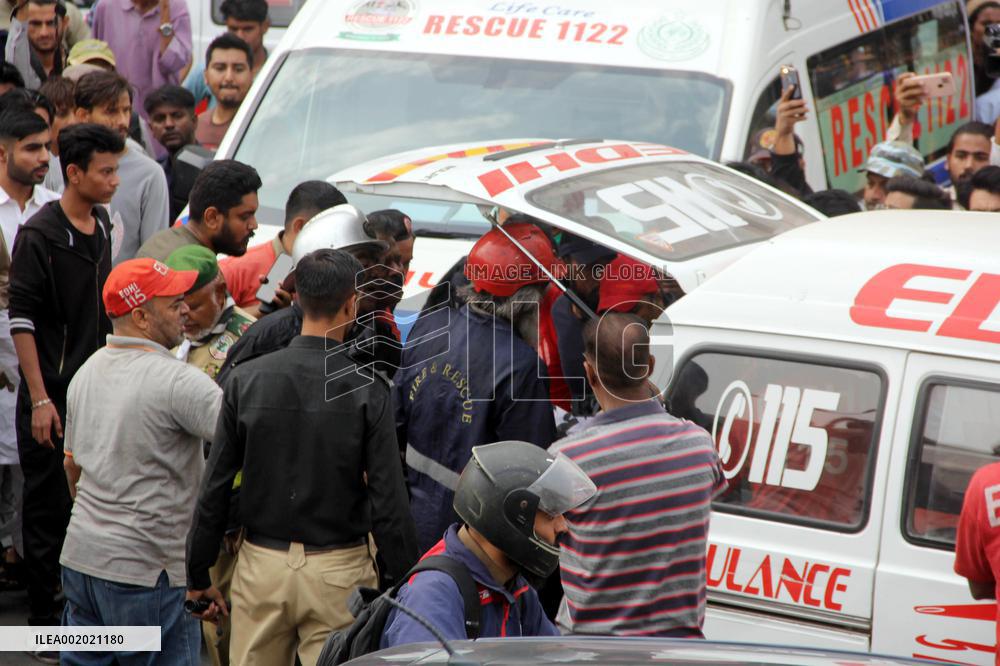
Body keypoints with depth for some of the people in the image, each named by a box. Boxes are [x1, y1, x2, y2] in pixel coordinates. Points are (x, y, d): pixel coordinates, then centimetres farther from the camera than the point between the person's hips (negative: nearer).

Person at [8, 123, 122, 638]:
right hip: (52, 395, -7)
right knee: (48, 508, 1)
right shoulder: (39, 234, -15)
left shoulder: (102, 225, 8)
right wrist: (40, 400, -18)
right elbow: (22, 320, -15)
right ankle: (44, 622, 9)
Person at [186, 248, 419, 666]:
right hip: (339, 569, -2)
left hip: (262, 565, 3)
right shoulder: (367, 391, -10)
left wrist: (198, 575, 11)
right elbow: (388, 504, -10)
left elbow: (215, 487, 1)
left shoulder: (246, 379, -2)